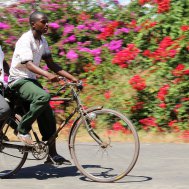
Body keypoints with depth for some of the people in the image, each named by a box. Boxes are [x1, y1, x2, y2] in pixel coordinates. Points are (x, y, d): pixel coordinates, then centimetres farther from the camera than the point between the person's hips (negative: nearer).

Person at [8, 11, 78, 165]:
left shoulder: (42, 41, 8)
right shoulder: (25, 40, -17)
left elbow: (51, 64, 9)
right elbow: (28, 64, -30)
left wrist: (72, 78, 0)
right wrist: (48, 75, -46)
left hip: (32, 80, 8)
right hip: (19, 80, -8)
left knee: (48, 117, 2)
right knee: (43, 96, -35)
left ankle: (52, 155, 10)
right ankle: (23, 129, -19)